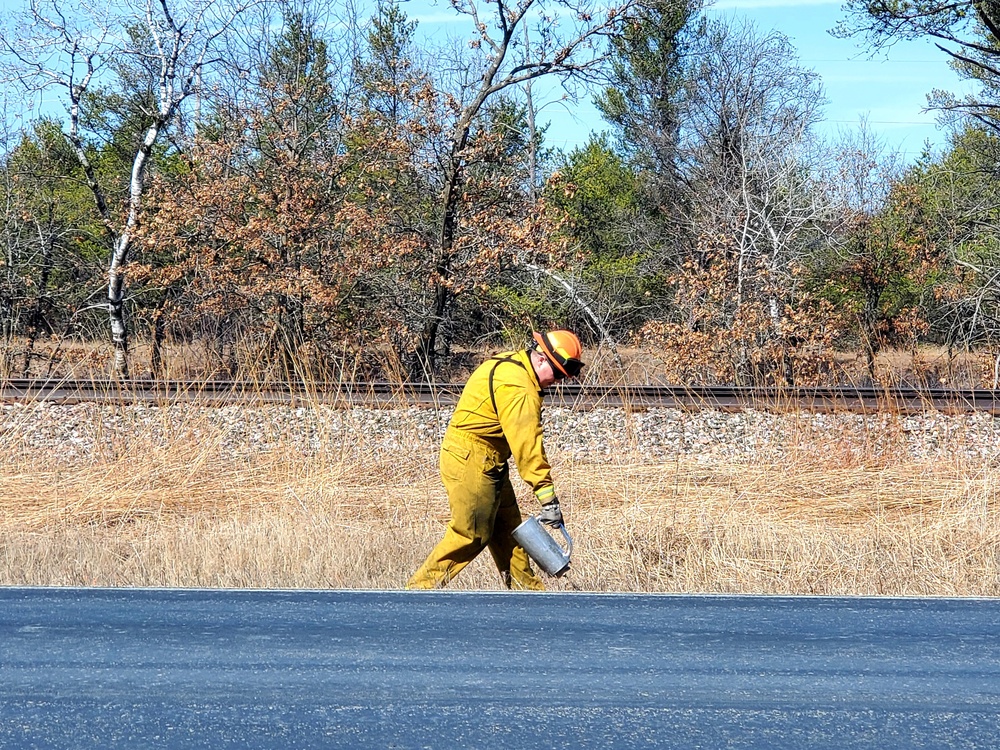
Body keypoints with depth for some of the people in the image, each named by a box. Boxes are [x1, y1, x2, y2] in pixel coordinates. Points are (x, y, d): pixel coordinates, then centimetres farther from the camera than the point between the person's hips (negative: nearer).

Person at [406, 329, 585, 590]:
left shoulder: (510, 363, 8)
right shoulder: (518, 388, -24)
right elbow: (527, 446, -28)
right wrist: (548, 497, -28)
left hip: (488, 463, 11)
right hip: (471, 461, -11)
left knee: (507, 527, 14)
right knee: (472, 534, -5)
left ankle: (524, 587, 21)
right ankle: (421, 586, 2)